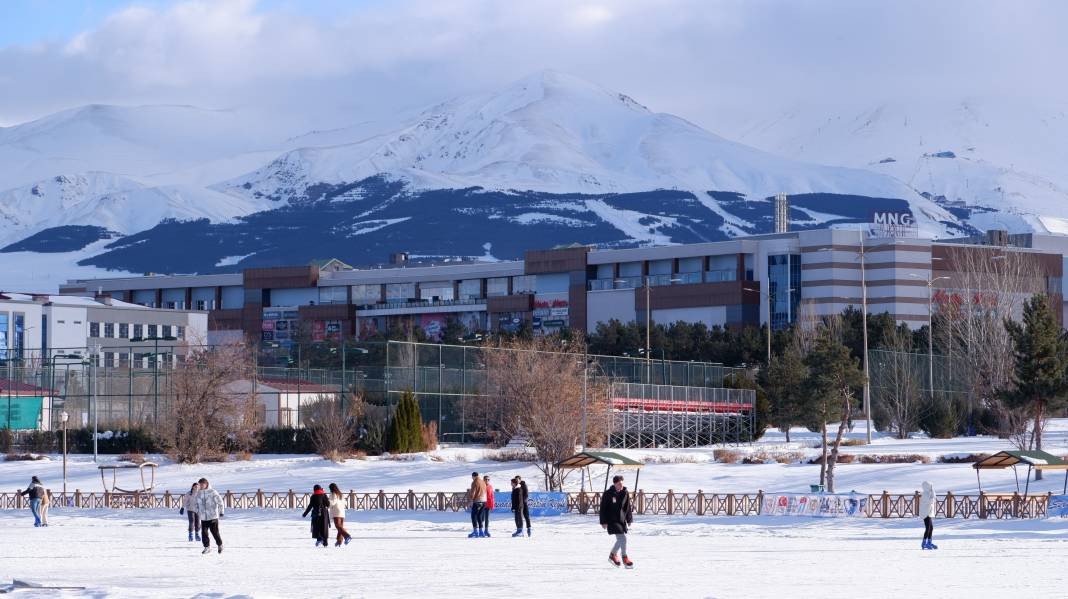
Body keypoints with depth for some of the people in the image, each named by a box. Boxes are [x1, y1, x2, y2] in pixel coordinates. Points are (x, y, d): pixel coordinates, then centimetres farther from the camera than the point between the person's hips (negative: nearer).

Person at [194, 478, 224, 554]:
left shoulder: (212, 492, -8)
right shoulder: (198, 493, 5)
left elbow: (220, 502, -4)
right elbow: (195, 502, 20)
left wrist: (221, 511, -3)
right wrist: (197, 511, 12)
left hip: (213, 516, -4)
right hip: (203, 518, 4)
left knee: (215, 532, -1)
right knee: (204, 532, -2)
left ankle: (220, 545, 21)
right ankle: (207, 547, 10)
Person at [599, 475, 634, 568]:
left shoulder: (625, 493, 3)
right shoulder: (608, 494, -11)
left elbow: (628, 508, 13)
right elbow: (603, 508, -8)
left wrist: (629, 520, 13)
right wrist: (603, 522, -10)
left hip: (622, 520, 6)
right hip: (612, 520, -6)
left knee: (620, 540, 14)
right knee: (622, 538, -16)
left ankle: (612, 555, 36)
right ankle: (625, 559, -7)